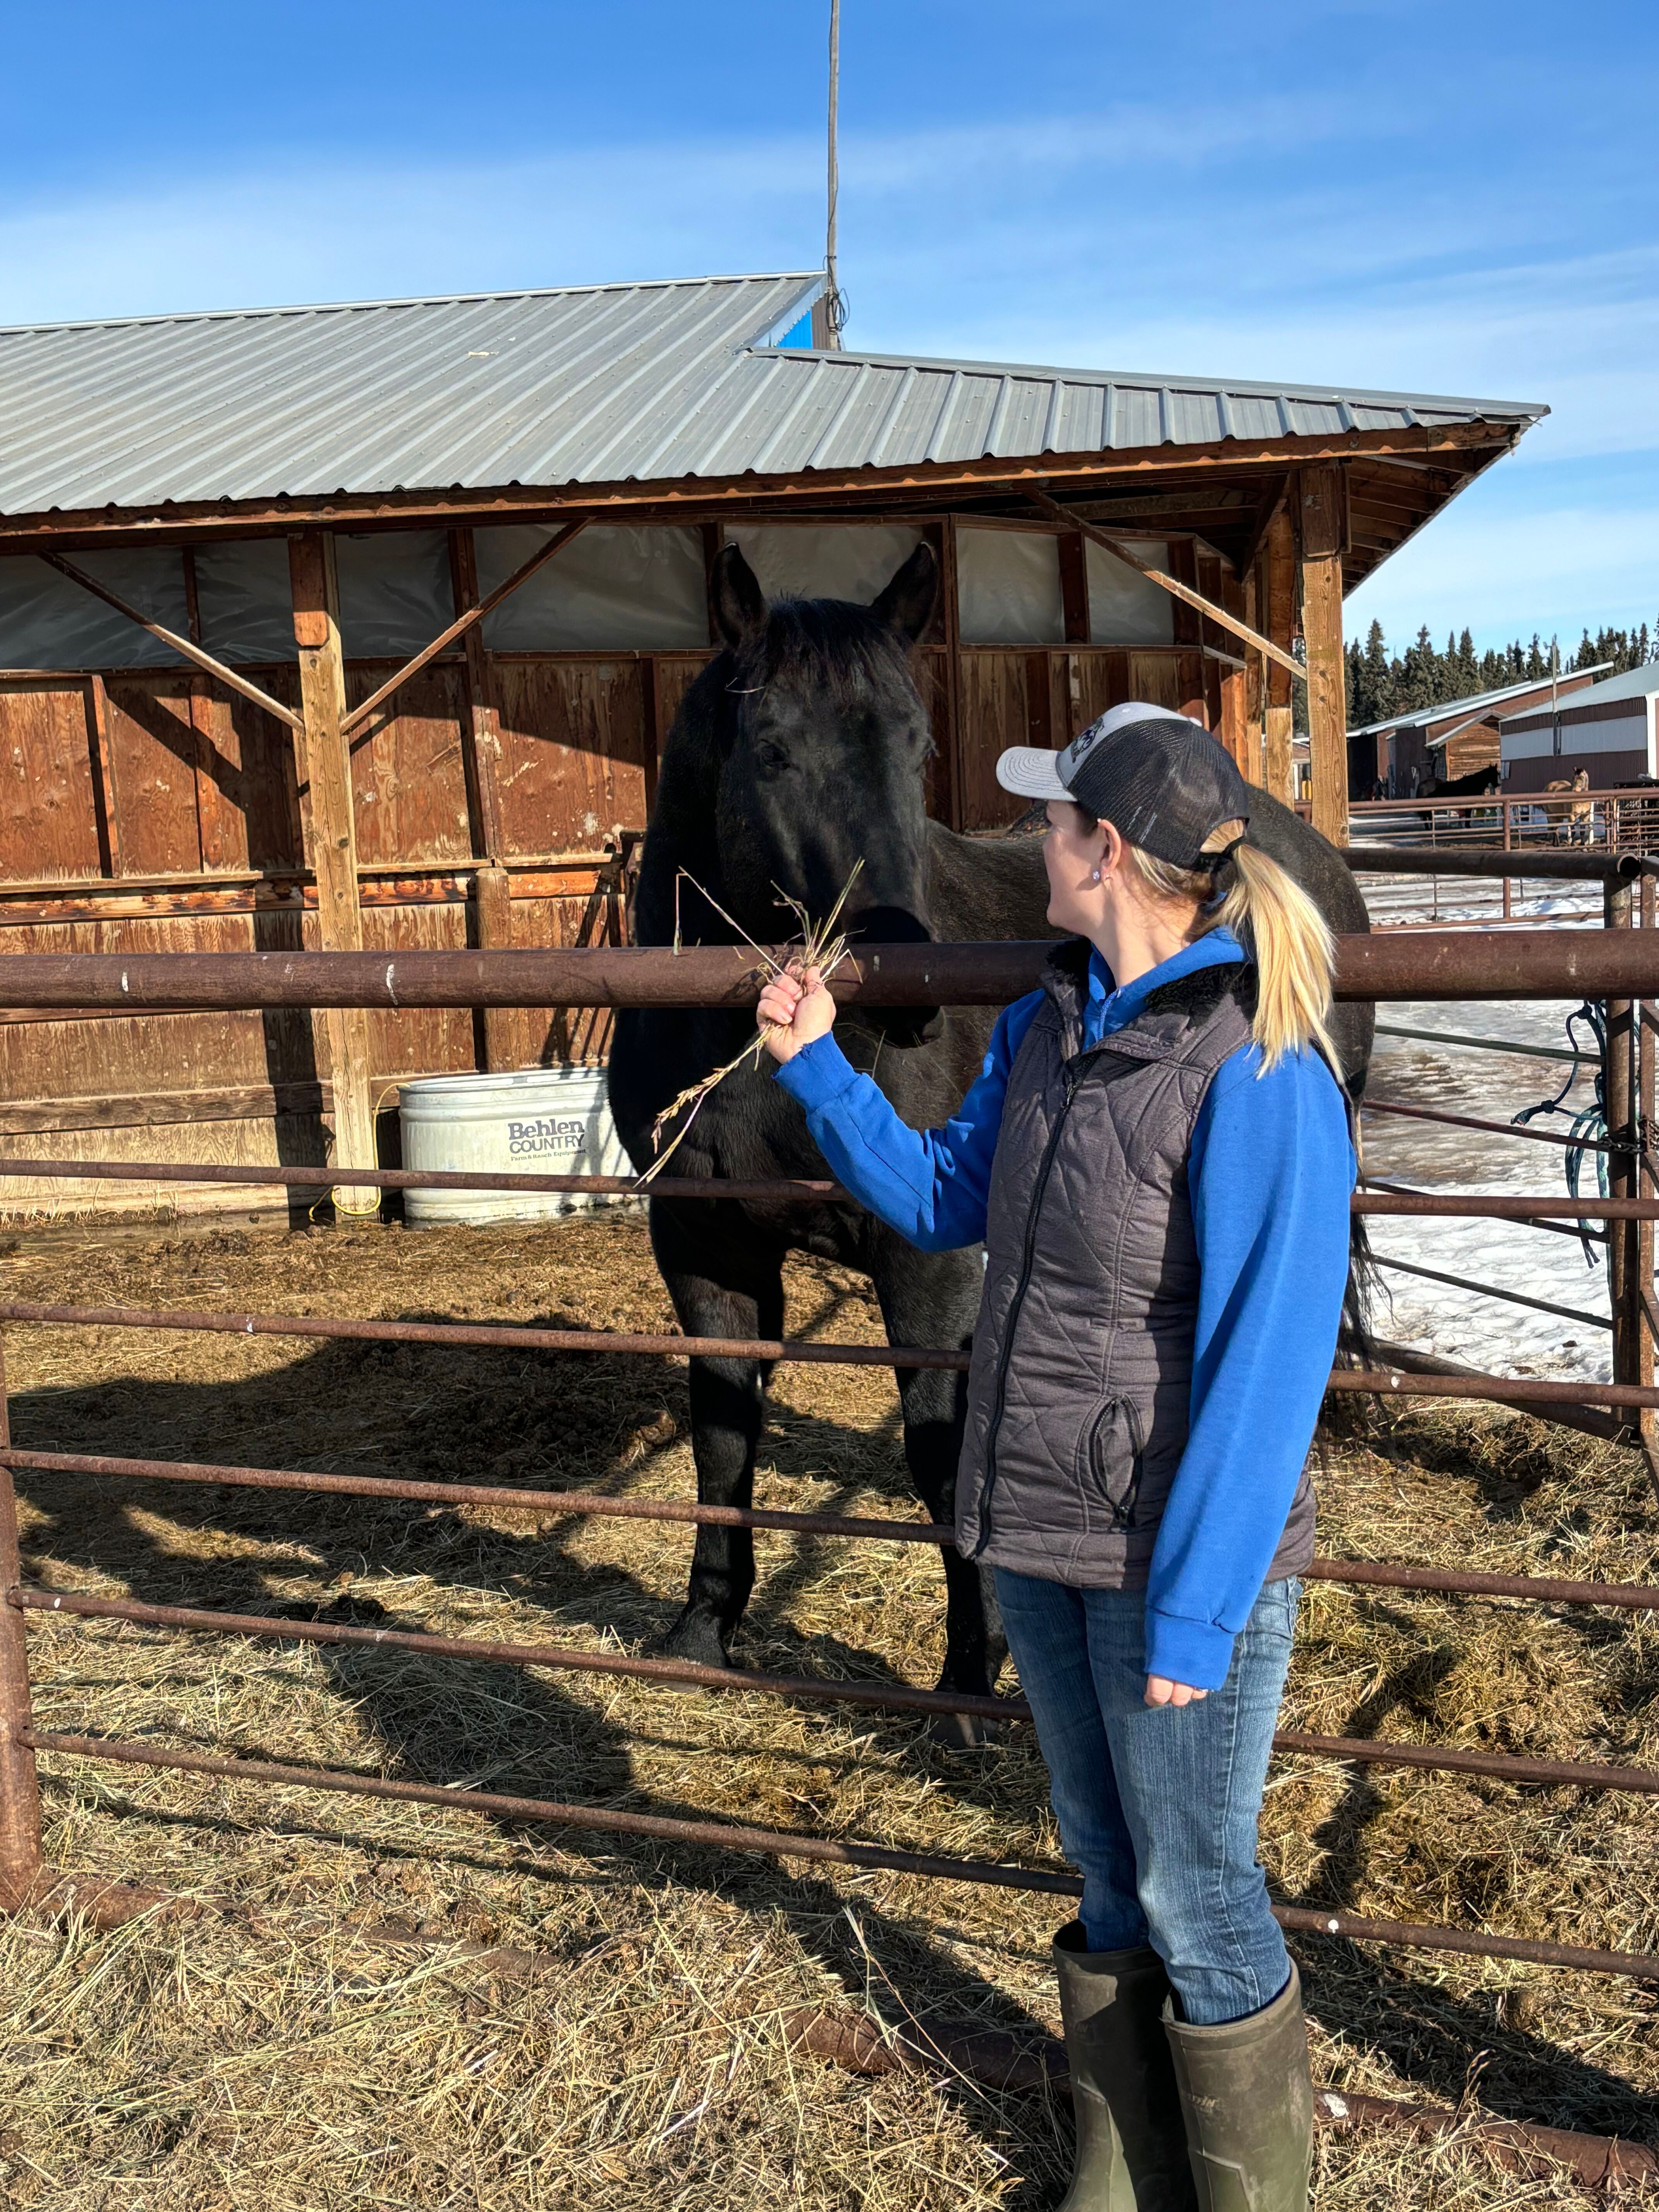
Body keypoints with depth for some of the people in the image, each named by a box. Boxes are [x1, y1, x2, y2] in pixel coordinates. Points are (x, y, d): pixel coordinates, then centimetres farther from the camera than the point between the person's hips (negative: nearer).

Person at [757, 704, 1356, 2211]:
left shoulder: (1257, 1072, -21)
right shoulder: (1047, 1028, 3)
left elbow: (1265, 1365, -21)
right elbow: (939, 1201, 17)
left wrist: (1193, 1614, -19)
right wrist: (817, 1065, 10)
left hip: (1181, 1563, -7)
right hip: (1037, 1538, 7)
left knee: (1195, 1902, 10)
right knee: (1108, 1877, 22)